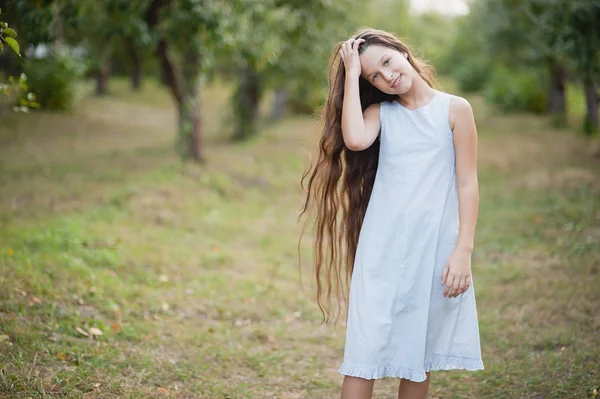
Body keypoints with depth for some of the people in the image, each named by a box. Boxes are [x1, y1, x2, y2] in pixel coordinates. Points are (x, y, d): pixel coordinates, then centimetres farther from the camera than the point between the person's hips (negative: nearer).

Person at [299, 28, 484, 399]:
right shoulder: (380, 112, 8)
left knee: (420, 350, 7)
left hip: (436, 244, -1)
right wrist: (351, 74, -6)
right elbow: (355, 140, -16)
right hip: (383, 244, 1)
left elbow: (467, 183, 0)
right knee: (366, 345, -2)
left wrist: (463, 250, -8)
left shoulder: (455, 109, 2)